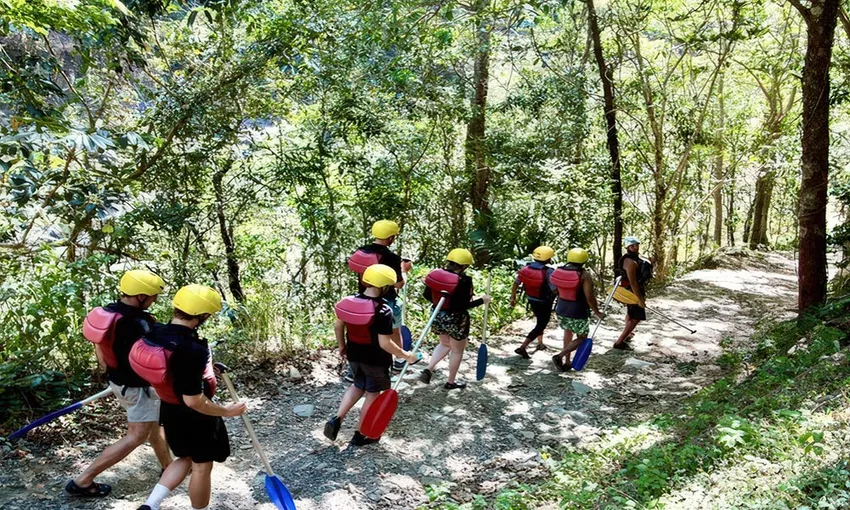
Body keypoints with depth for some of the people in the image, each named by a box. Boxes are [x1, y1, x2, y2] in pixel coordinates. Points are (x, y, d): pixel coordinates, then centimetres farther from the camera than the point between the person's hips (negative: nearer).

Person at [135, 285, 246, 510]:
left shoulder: (156, 334, -11)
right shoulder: (193, 350, -36)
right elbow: (193, 400, -31)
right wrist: (226, 411, -17)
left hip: (170, 410, 8)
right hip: (195, 416, -8)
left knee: (185, 458, 27)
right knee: (202, 467, 15)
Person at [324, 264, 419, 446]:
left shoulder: (349, 302, -7)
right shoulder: (383, 311, -26)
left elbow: (338, 326, 3)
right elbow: (385, 343, -26)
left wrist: (342, 346, 20)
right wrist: (406, 355, -13)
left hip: (354, 355, 6)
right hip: (375, 360, -6)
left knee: (358, 386, 28)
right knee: (372, 393, 14)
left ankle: (336, 419, 17)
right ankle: (360, 435, 25)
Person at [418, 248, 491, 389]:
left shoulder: (436, 274, -5)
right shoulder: (464, 280, -22)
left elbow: (427, 295, 3)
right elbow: (464, 305, -24)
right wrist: (482, 300, -12)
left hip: (438, 316, 6)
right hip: (456, 319, -6)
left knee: (445, 344, 29)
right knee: (457, 350, 15)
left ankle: (428, 370, 14)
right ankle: (451, 382, 28)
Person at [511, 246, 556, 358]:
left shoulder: (527, 267, -11)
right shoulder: (548, 272, -28)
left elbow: (516, 283, -4)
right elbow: (555, 290, -25)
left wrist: (513, 297, 8)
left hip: (531, 300, 6)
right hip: (544, 303, -6)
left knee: (540, 321, 29)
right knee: (541, 325, 6)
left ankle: (540, 343, 42)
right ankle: (522, 347, -3)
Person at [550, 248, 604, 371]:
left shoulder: (559, 271, -1)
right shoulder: (584, 275, -17)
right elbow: (589, 297, -19)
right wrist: (597, 312, -6)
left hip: (561, 309, 6)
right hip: (577, 312, -6)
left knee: (568, 332, 27)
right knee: (582, 338, 11)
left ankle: (567, 362, 28)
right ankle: (560, 356, -7)